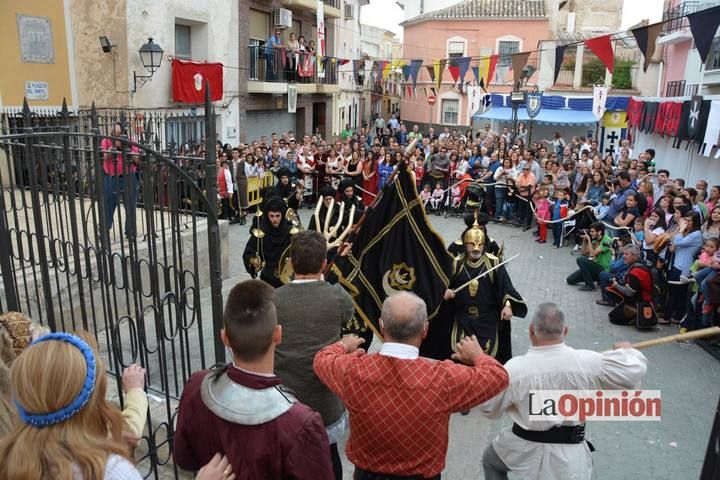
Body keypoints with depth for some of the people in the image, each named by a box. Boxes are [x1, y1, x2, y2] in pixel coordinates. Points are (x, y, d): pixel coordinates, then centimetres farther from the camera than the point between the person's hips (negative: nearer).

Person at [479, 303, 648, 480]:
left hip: (524, 448, 0)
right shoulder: (587, 362, -19)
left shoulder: (514, 368, -19)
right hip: (568, 455, 1)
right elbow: (633, 372, -8)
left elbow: (489, 408, -7)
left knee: (491, 461, 28)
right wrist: (626, 351, 14)